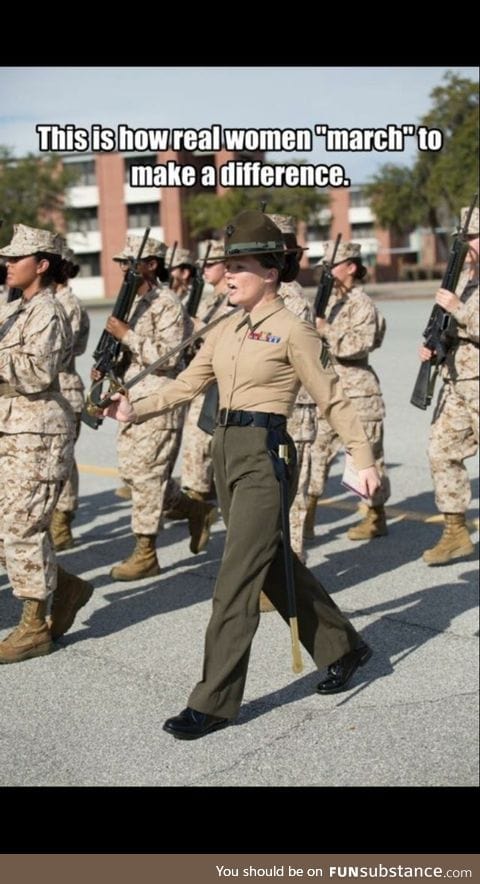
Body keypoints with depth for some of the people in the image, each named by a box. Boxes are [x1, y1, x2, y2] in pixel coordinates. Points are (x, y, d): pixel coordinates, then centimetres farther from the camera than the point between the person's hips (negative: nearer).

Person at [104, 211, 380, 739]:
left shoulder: (292, 331, -8)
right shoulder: (226, 330, 12)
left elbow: (332, 398, -5)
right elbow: (188, 383, 12)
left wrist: (363, 459, -6)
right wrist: (137, 411, -3)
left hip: (265, 457, -8)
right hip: (225, 452, 8)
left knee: (236, 580, -7)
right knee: (274, 566, 17)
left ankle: (215, 702, 2)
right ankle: (343, 647, 36)